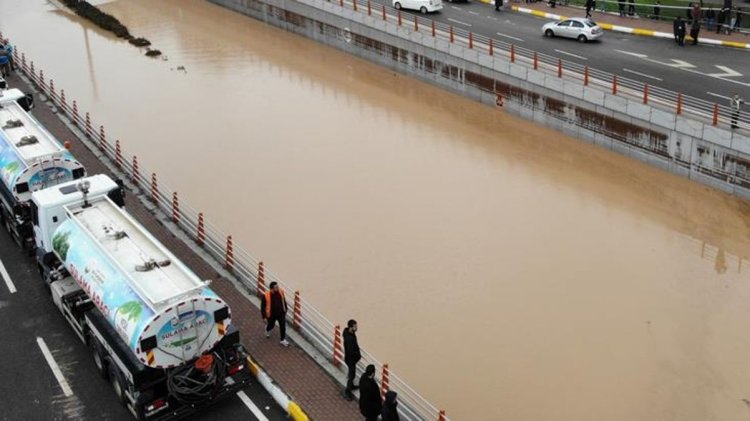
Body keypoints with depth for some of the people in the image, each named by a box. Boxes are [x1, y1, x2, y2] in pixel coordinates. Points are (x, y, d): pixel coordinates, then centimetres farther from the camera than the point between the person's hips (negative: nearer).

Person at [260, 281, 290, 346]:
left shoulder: (281, 292, -16)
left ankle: (283, 340, 28)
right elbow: (263, 306, -16)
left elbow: (284, 301, 2)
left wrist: (285, 310, 11)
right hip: (271, 315, -2)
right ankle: (267, 330, 59)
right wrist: (264, 317, -12)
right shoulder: (266, 295, -28)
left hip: (281, 313, 2)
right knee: (271, 325, 22)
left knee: (283, 326, 7)